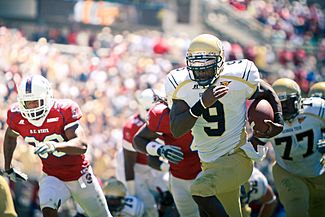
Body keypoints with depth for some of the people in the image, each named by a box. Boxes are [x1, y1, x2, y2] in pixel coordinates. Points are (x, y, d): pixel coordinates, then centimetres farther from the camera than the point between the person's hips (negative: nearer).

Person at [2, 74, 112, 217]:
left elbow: (82, 145, -36)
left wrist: (55, 146, -53)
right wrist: (8, 168, 14)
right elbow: (10, 137, 11)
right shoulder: (17, 117, -13)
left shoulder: (63, 111, -26)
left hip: (80, 176, -2)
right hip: (53, 177, 2)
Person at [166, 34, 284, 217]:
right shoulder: (182, 85, -5)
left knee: (200, 189, -30)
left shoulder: (238, 78, -13)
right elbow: (176, 131, -14)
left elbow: (268, 93, 8)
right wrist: (202, 104, -28)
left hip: (237, 158, -5)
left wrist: (279, 124, -9)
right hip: (210, 164, 5)